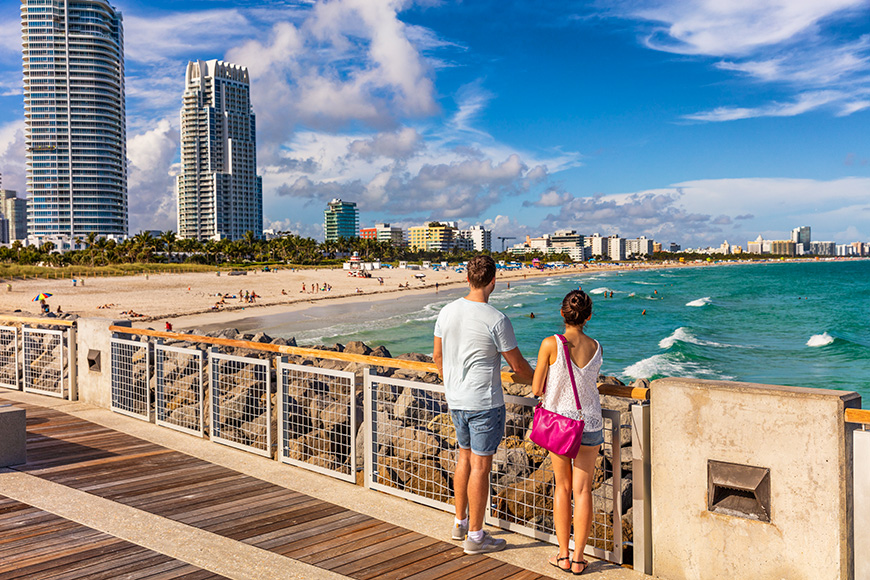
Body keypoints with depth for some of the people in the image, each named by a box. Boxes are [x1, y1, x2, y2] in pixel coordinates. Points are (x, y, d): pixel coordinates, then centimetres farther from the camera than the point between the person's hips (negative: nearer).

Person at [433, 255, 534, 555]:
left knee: (465, 456, 21)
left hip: (456, 400, 7)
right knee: (481, 464, 3)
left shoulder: (447, 312, 0)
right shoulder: (496, 320, -18)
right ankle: (475, 536, 14)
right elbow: (517, 365, -10)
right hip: (485, 403, -6)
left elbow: (437, 356, 11)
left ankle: (460, 523, 33)